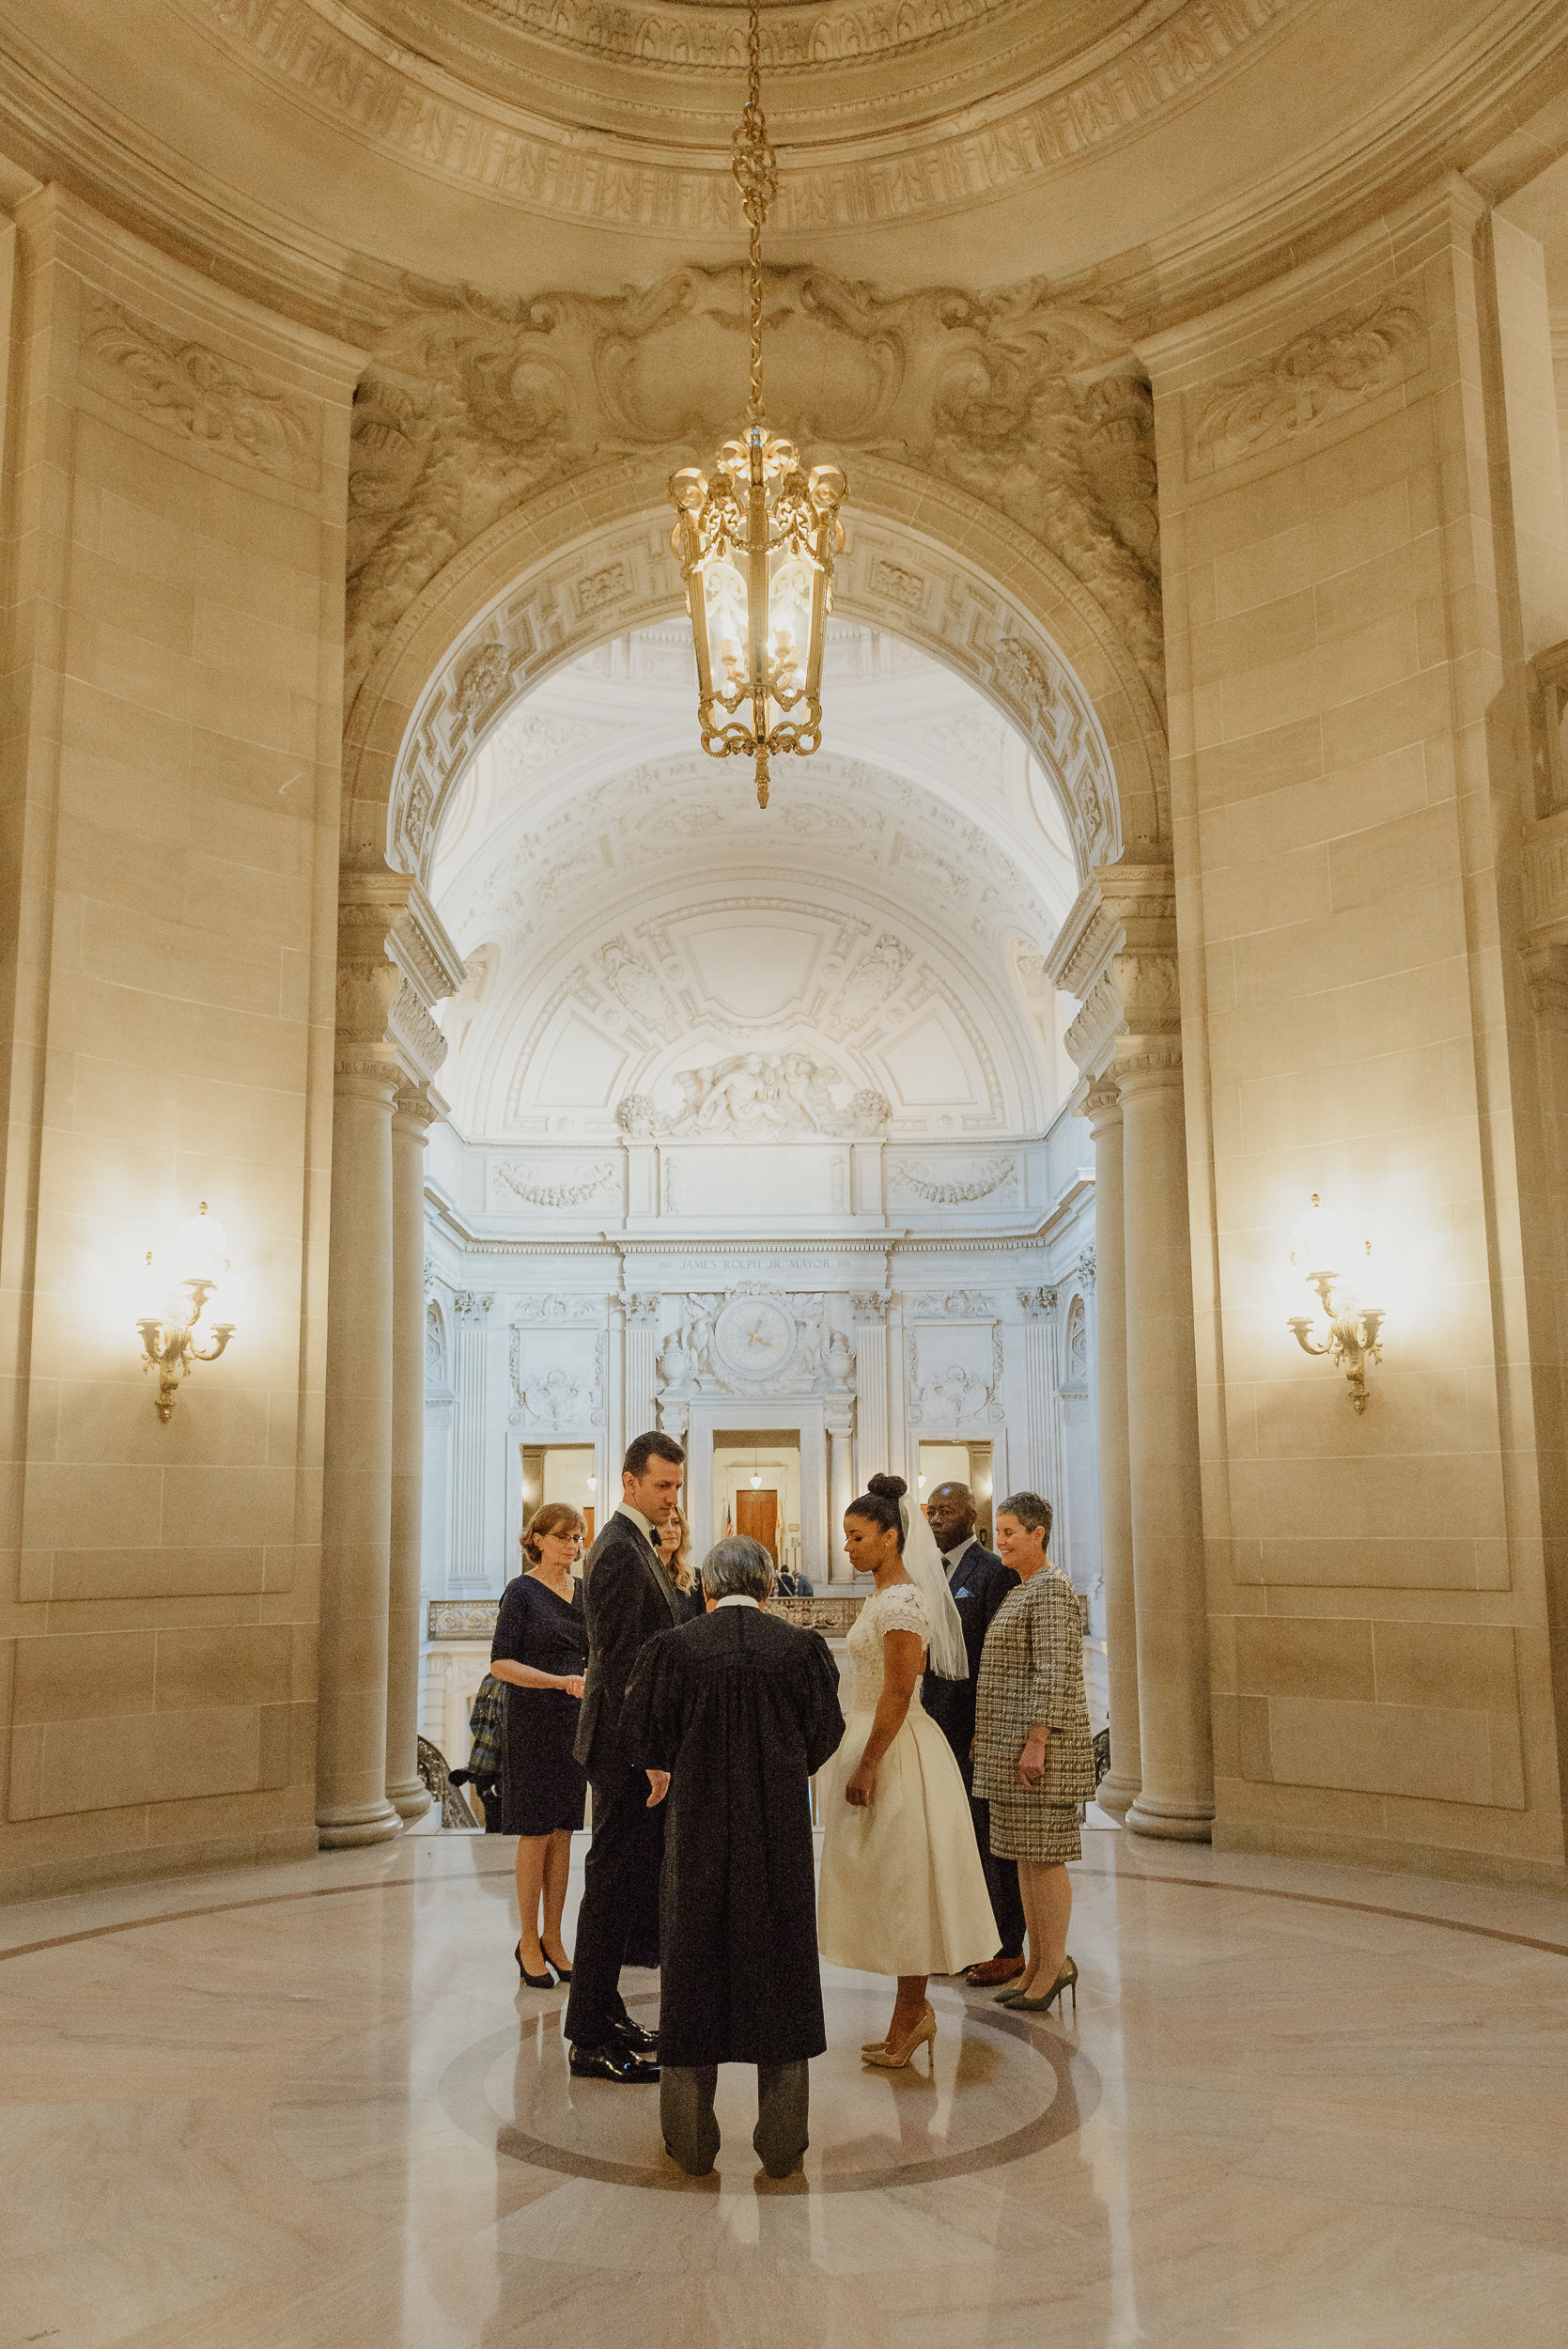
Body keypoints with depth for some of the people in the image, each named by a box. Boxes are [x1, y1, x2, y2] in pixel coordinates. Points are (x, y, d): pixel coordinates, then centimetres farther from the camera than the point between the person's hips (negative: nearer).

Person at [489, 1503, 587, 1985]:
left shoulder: (581, 1591, 10)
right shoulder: (522, 1592, -8)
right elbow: (501, 1664, -14)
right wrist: (560, 1681, -23)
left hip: (572, 1720, 6)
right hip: (531, 1720, -6)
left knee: (563, 1832, 9)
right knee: (536, 1833, -1)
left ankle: (552, 1937, 18)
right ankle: (528, 1941, 12)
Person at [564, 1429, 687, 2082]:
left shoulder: (638, 1546, 15)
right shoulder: (620, 1552, -17)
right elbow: (618, 1659, -22)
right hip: (627, 1743, -10)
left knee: (624, 1882, 17)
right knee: (615, 1883, -3)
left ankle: (603, 2010, 29)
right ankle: (591, 2040, 6)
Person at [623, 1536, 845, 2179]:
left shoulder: (674, 1648, -8)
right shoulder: (801, 1648, -6)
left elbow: (643, 1734, 1)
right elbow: (825, 1734, 4)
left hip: (698, 1822, 0)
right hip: (781, 1826, 1)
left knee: (694, 1963, 12)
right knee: (779, 1962, 12)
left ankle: (691, 2139, 21)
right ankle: (782, 2141, 18)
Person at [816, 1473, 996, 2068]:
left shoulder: (903, 1600, -18)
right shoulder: (884, 1596, 12)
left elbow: (899, 1692, -22)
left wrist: (865, 1767, -21)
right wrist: (857, 1761, 19)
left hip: (897, 1751, -10)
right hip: (879, 1744, 10)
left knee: (902, 1885, -1)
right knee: (890, 1885, 13)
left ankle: (912, 2018, 10)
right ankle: (914, 2014, 21)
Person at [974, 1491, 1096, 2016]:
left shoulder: (1051, 1588, -13)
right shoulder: (1020, 1591, 16)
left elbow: (1054, 1670, -20)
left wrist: (1036, 1742, -22)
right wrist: (994, 1739, 21)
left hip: (1038, 1741, -10)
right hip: (1013, 1741, 10)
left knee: (1043, 1854, -3)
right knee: (1024, 1855, 12)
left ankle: (1054, 1965, 6)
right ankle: (1037, 1966, 19)